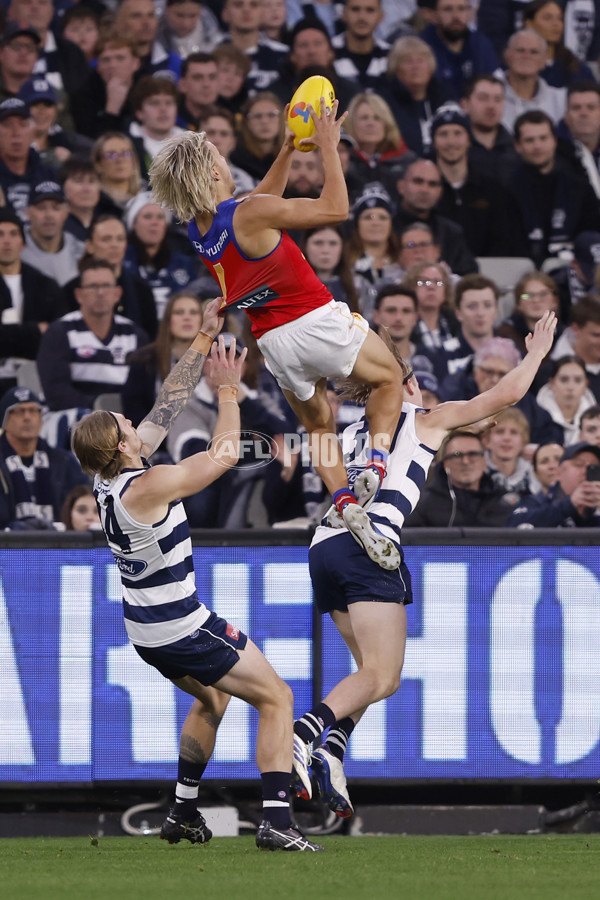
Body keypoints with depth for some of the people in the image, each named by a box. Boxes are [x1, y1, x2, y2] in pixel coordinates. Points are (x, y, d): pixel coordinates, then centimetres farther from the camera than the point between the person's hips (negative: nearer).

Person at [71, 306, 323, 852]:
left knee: (211, 699, 32)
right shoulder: (144, 487, -25)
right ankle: (276, 822, -12)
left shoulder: (109, 476, 0)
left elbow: (168, 405, 6)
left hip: (147, 632, 9)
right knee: (276, 698, -2)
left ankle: (183, 814, 31)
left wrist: (205, 341, 8)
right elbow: (224, 456, -18)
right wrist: (229, 388, -7)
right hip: (184, 627, -9)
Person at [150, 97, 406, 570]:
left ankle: (346, 501, 1)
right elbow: (336, 209, -15)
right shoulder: (250, 214, -21)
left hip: (274, 342, 6)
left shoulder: (197, 230, 2)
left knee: (317, 424, 23)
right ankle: (377, 463, -7)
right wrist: (328, 147, -7)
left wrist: (288, 150, 24)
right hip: (317, 319, -6)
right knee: (389, 378, 17)